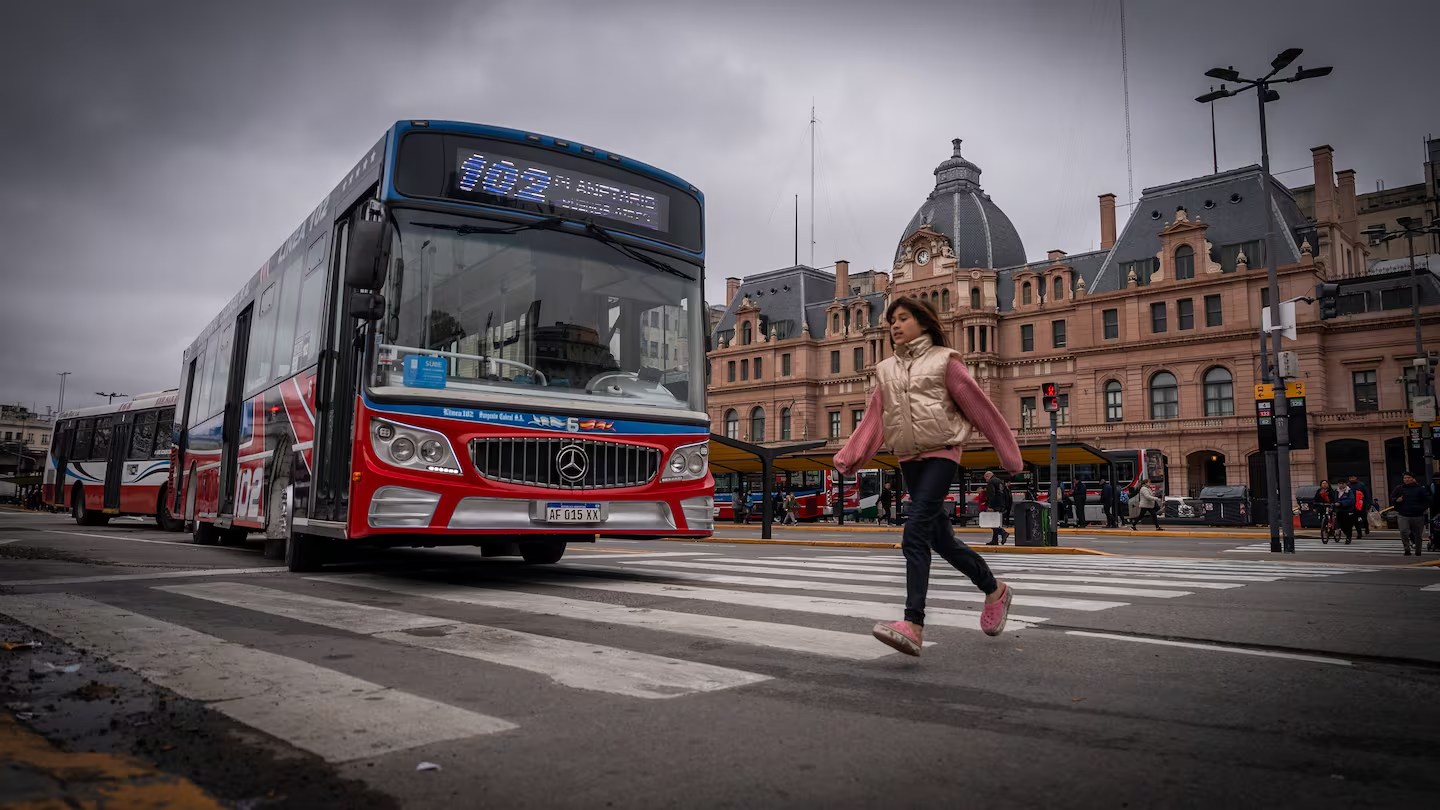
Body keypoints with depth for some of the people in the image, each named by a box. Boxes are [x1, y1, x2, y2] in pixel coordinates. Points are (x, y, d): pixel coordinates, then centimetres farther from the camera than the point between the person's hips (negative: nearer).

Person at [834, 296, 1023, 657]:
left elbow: (979, 406, 1)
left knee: (916, 534, -21)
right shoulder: (886, 370, 14)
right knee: (941, 539, 10)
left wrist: (1008, 452, 2)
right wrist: (848, 457, 0)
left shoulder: (943, 360, 0)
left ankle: (913, 625, -25)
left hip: (941, 453, -6)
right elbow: (874, 420, 11)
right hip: (908, 459, 6)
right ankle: (994, 589, 34)